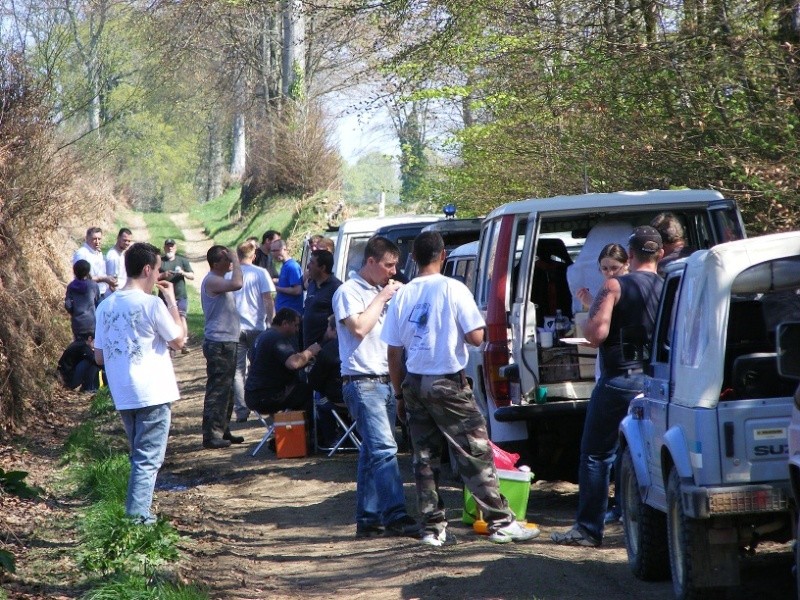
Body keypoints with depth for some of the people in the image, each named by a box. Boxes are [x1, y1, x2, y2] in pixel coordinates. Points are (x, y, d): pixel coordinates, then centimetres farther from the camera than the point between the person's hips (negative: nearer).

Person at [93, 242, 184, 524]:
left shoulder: (106, 306, 6)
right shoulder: (152, 304, -14)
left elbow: (99, 357, 9)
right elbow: (178, 341, -3)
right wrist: (172, 301, 2)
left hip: (123, 396, 7)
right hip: (153, 395, -6)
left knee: (140, 457, 20)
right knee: (148, 461, -3)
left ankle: (137, 513, 22)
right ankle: (137, 519, -9)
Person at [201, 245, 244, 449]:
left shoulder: (219, 281, 18)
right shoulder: (211, 281, -16)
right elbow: (237, 284, -30)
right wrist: (236, 262, -20)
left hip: (227, 341, 11)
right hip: (218, 343, -11)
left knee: (226, 389, 16)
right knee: (217, 390, -10)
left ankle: (223, 430, 23)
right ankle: (211, 435, -8)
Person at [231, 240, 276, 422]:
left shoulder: (229, 275, 3)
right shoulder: (261, 274, -2)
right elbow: (268, 301, -6)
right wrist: (272, 324, -1)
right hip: (257, 327, -1)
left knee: (237, 371, 3)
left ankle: (241, 411, -2)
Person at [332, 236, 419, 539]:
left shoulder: (381, 291, 19)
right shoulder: (349, 292, -5)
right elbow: (359, 327, -19)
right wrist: (381, 298, -11)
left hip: (385, 381, 9)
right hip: (362, 382, -9)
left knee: (373, 452, 9)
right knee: (384, 448, -17)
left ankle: (368, 519, 11)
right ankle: (395, 516, -23)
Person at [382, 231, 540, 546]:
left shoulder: (402, 295, 4)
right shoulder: (453, 289, -9)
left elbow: (394, 352, 6)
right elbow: (475, 337, -13)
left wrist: (400, 394, 14)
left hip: (414, 384, 5)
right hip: (448, 384, -5)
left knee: (424, 457, 10)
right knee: (476, 455, -1)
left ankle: (433, 527, 10)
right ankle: (501, 522, 0)